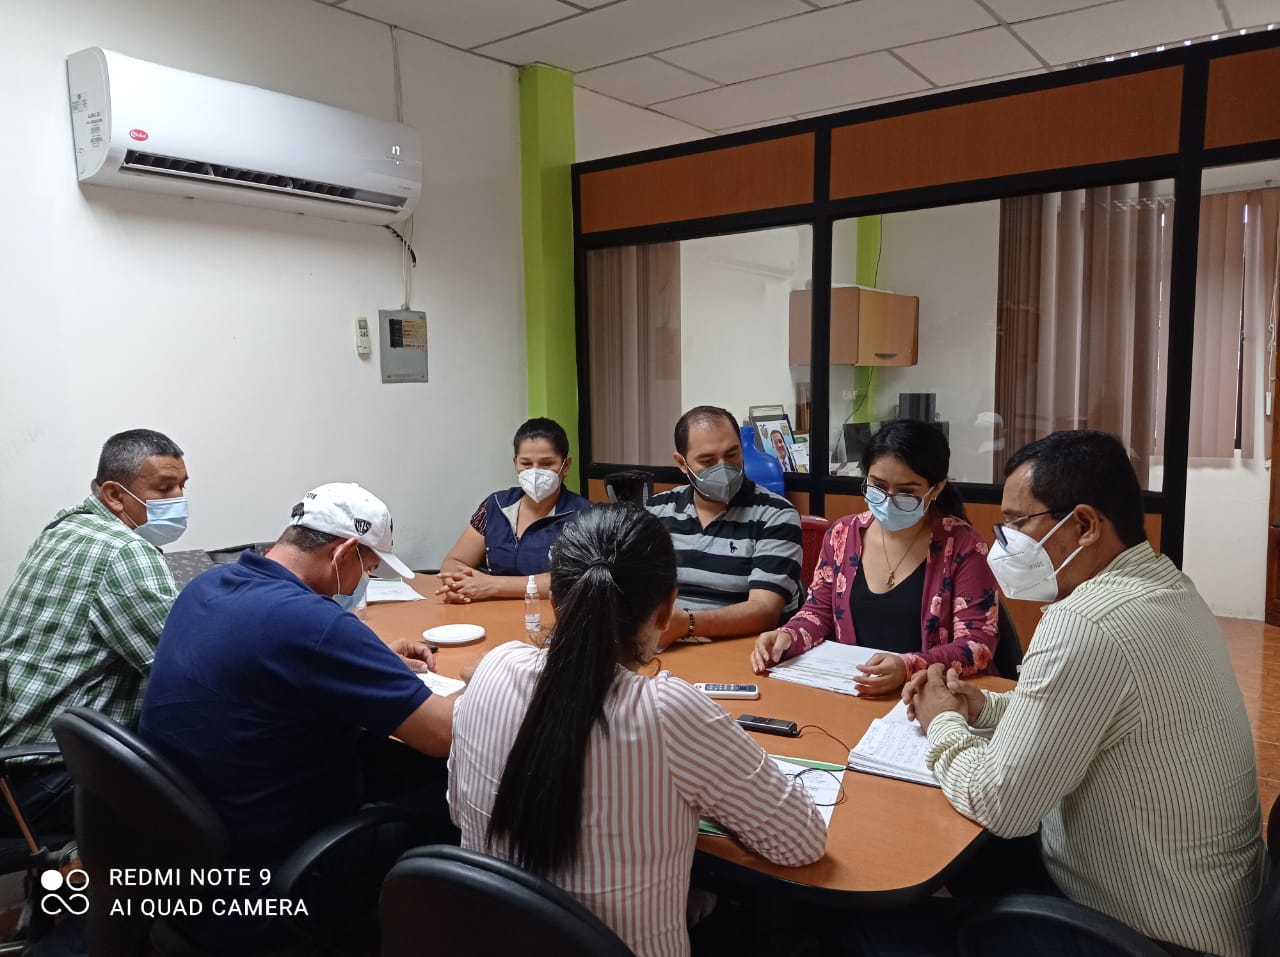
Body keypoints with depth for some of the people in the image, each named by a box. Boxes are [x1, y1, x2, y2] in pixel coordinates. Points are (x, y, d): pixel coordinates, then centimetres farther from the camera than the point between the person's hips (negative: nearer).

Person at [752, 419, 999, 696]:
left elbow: (977, 644, -11)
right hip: (851, 690, 3)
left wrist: (908, 667, -29)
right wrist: (787, 637, -11)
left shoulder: (963, 546, -7)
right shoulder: (843, 534, 6)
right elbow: (819, 612, 12)